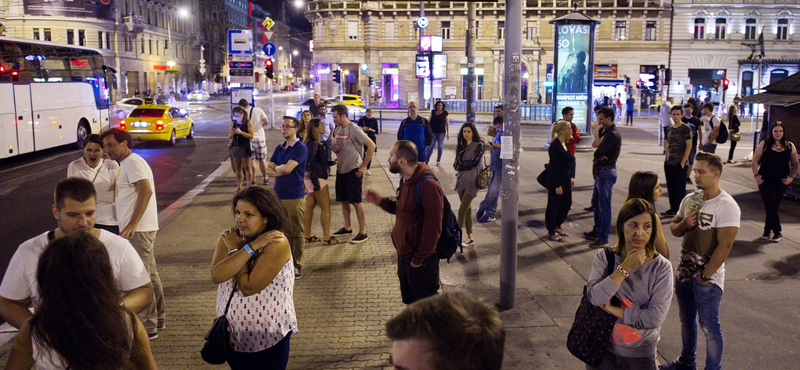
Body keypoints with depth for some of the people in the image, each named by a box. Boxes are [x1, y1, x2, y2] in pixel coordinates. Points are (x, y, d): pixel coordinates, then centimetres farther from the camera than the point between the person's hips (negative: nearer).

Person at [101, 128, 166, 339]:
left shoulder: (132, 162, -13)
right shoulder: (126, 163, 20)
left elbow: (146, 191, -24)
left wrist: (133, 223, -28)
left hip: (138, 229, -11)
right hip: (140, 228, 11)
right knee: (150, 274, 16)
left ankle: (148, 327, 0)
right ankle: (158, 319, 26)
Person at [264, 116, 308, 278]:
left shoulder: (301, 148, -9)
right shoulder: (279, 148, 14)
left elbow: (287, 168, -20)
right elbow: (269, 169, 6)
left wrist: (276, 168, 0)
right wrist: (281, 171, -13)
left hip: (295, 196, -7)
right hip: (279, 195, 7)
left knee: (296, 232, 1)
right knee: (284, 231, 13)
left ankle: (297, 266, 9)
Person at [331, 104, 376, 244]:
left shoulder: (354, 130, -15)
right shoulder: (337, 129, 8)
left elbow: (371, 146, -20)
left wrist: (363, 166, -18)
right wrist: (334, 148, -3)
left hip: (353, 171, -8)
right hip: (341, 170, 8)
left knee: (356, 202, -4)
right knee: (343, 200, 14)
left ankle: (363, 232, 4)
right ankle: (347, 228, 28)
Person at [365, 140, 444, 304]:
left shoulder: (428, 185, -24)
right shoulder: (406, 181, 8)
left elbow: (433, 227, -24)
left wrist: (419, 259, -19)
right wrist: (380, 201, 5)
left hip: (422, 260, -10)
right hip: (404, 254, 10)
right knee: (410, 302, 22)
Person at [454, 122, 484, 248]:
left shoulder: (479, 145, -6)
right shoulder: (460, 146, 10)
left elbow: (474, 162, -15)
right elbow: (456, 163, 5)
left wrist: (460, 165, -5)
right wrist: (458, 166, -16)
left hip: (472, 181, -6)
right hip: (461, 180, 6)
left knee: (462, 210, -10)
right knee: (467, 209, 11)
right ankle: (470, 236, 18)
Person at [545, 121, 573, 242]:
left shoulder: (565, 143, 9)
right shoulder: (555, 145, -18)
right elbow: (554, 166, -20)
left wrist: (569, 178, 17)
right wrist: (557, 185, -21)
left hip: (565, 179, 9)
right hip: (555, 180, -9)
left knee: (567, 203, 16)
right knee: (553, 206, 2)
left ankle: (557, 226, 32)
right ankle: (551, 232, 13)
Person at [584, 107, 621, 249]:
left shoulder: (613, 134, -19)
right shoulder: (606, 131, 13)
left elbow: (598, 153, -23)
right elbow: (595, 145, 10)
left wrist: (596, 133, -13)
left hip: (606, 173, -10)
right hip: (601, 171, 10)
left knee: (604, 206, -5)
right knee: (596, 203, 19)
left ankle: (603, 238, 1)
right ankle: (596, 231, 31)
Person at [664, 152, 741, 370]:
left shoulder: (726, 206, -17)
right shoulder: (690, 200, 5)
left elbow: (724, 245, -20)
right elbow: (674, 230, 13)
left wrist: (705, 276, -18)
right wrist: (684, 223, -10)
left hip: (708, 278, -7)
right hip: (684, 272, 7)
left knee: (709, 327, 5)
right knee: (686, 320, 21)